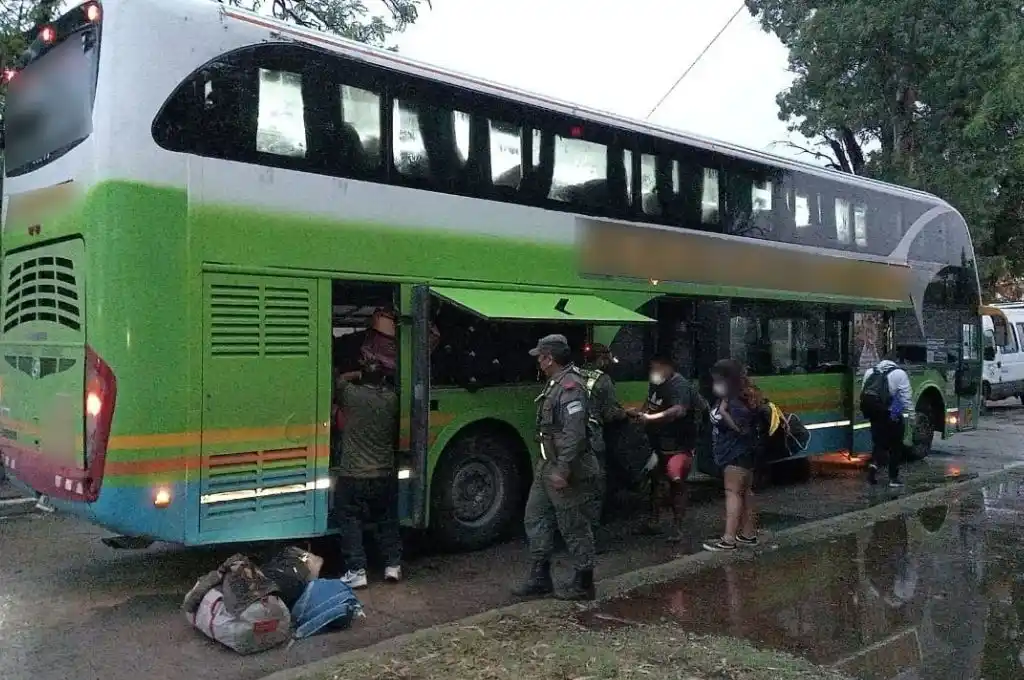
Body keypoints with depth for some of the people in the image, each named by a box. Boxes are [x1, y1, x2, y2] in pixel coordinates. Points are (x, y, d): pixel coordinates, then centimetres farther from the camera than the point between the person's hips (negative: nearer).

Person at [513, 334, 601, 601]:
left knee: (574, 526, 1)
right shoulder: (555, 384, 12)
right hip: (548, 466, 10)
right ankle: (540, 578, 23)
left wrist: (563, 471, -27)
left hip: (567, 471, -10)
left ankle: (583, 584, 14)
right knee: (535, 518, 13)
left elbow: (575, 434, -26)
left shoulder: (570, 388, -20)